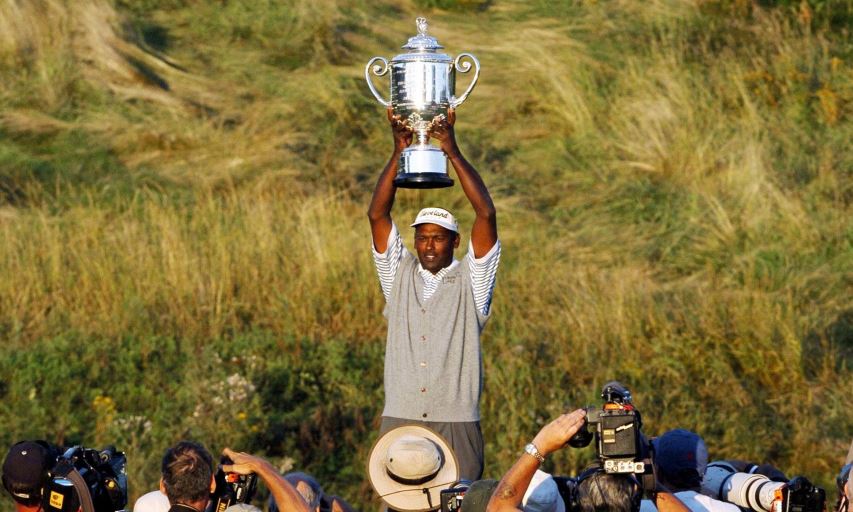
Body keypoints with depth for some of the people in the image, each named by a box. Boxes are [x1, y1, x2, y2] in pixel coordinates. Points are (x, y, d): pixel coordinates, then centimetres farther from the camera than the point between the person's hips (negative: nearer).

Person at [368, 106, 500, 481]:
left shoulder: (470, 282, 7)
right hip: (399, 421, 2)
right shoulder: (400, 276, 14)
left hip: (456, 425, -2)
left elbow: (486, 214, -4)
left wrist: (453, 151, -7)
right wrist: (399, 153, -3)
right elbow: (377, 216, 5)